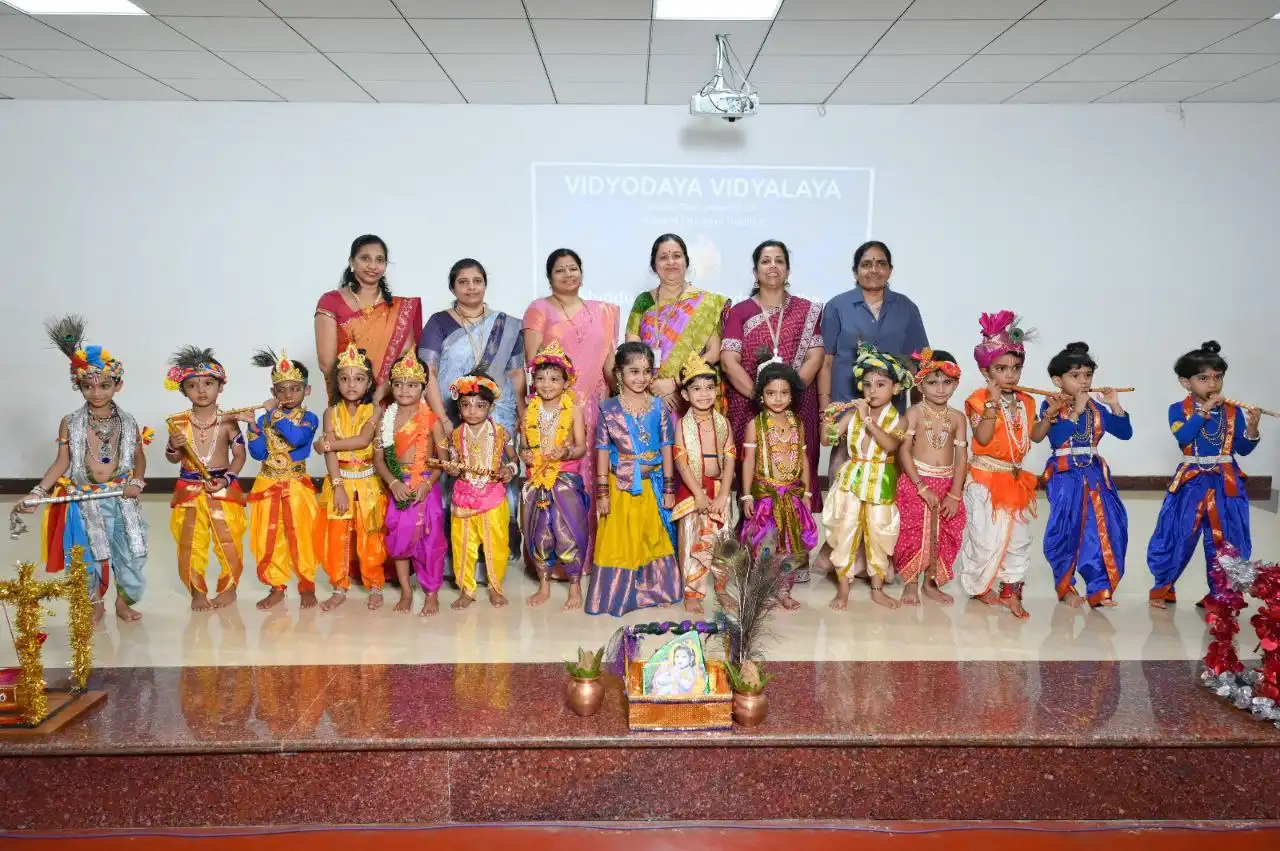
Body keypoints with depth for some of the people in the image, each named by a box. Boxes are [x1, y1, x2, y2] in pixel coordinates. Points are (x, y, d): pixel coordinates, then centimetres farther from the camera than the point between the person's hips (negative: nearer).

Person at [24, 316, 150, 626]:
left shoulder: (129, 424, 0)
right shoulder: (70, 423, -2)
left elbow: (139, 458, 11)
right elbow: (61, 463, 0)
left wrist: (137, 483, -7)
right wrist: (37, 493, -10)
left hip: (121, 501, 1)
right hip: (84, 503, -1)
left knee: (129, 556, 5)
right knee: (88, 557, 7)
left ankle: (123, 601, 31)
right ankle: (95, 605, 31)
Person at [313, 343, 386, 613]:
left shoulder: (373, 411, -4)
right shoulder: (332, 413, 0)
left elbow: (363, 440, -21)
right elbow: (330, 454, -8)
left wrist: (328, 444, -17)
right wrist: (338, 486, -16)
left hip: (367, 481, -1)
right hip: (339, 480, 2)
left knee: (369, 538, 4)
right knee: (336, 537, 5)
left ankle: (375, 586, 17)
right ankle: (339, 588, 17)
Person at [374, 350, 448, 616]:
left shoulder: (431, 419, -3)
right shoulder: (386, 419, 4)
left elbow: (444, 458, -4)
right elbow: (378, 457, 2)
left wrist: (428, 483, -17)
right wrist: (393, 482, -13)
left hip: (427, 486, -3)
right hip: (398, 486, 3)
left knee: (430, 538, -2)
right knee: (398, 537, 6)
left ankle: (432, 594, 11)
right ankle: (406, 591, 21)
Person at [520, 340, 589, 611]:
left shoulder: (573, 409, -3)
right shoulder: (530, 411, 6)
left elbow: (581, 447, -4)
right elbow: (525, 444, 13)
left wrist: (566, 452, -23)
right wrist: (525, 455, -9)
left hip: (566, 478, -3)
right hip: (537, 478, 3)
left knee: (569, 531, -7)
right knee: (538, 532, 7)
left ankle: (575, 585, 9)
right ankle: (544, 584, 24)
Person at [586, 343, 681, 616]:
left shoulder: (659, 407, 0)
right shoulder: (609, 408, -5)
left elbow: (666, 448, 2)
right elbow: (603, 451, -4)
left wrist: (669, 487, 0)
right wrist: (602, 491, -6)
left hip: (652, 485, 2)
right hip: (621, 485, -2)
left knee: (655, 538, 12)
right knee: (619, 540, 5)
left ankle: (656, 591, 28)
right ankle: (617, 595, 19)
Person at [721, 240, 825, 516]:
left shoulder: (808, 311, 10)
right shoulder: (740, 312, 7)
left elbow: (814, 358, 0)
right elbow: (729, 360, -4)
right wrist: (758, 394, -15)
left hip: (797, 406, 1)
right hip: (749, 406, -1)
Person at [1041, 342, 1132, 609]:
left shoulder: (1095, 408, 8)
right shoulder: (1051, 406, -6)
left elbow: (1125, 433, 6)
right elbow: (1056, 438, -20)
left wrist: (1115, 406, -6)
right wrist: (1076, 411, -20)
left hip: (1095, 476, 5)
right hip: (1065, 477, -5)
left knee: (1104, 530, 0)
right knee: (1065, 532, 1)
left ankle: (1099, 588, 9)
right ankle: (1065, 587, 19)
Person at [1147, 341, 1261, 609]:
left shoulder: (1233, 411, 2)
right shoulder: (1178, 410, -3)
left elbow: (1243, 449, 0)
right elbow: (1183, 436, -21)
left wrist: (1252, 428, -17)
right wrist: (1204, 411, -21)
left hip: (1226, 484, 2)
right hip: (1191, 483, -2)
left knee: (1228, 542, 6)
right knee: (1175, 538, 1)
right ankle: (1163, 588, 19)